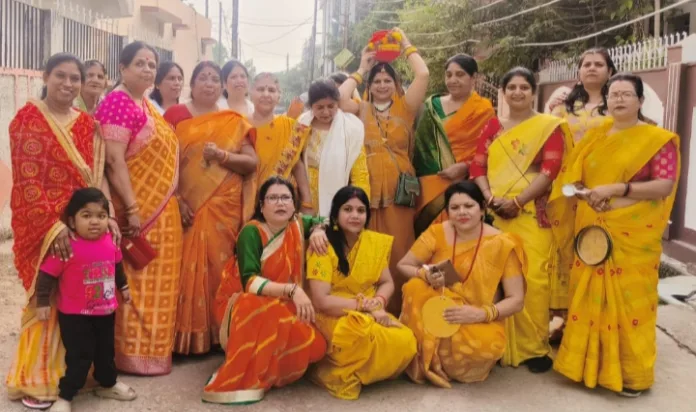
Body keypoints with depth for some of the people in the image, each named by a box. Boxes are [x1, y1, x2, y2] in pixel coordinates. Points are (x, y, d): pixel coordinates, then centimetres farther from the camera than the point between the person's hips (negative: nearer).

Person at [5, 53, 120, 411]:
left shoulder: (87, 124, 11)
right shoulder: (28, 119, -5)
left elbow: (98, 174, 8)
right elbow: (26, 182, -12)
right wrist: (53, 226, -21)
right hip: (41, 226, -5)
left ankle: (71, 371, 22)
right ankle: (35, 380, 13)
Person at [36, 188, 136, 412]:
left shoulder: (110, 241, -5)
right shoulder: (66, 247, -22)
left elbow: (117, 267, 13)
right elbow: (46, 275, -15)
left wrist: (123, 287, 24)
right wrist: (42, 303, -14)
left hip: (105, 311, 5)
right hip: (74, 315, -5)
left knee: (106, 351, 20)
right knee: (80, 356, -3)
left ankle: (108, 384, 42)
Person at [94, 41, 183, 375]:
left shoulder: (146, 105, 15)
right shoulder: (117, 103, -13)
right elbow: (114, 161, -21)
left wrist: (172, 201, 18)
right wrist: (132, 209, -24)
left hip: (161, 208, 9)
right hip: (138, 208, -9)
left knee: (155, 279, 15)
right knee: (137, 281, -2)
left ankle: (150, 346, 27)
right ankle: (132, 354, 9)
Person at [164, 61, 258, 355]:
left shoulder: (234, 122, 12)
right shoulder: (176, 115, 6)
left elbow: (251, 162, 5)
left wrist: (222, 155, -12)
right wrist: (176, 199, -11)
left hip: (224, 208, 2)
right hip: (187, 207, -1)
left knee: (219, 267, 3)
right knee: (187, 269, -4)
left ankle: (217, 335, 12)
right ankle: (185, 336, 4)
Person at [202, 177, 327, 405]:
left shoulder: (298, 226, -1)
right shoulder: (252, 232, -16)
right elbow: (250, 282, -27)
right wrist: (291, 290, -37)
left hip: (284, 306, 5)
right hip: (241, 303, -5)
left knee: (314, 345, -20)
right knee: (270, 313, -40)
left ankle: (265, 372, 4)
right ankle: (240, 380, -23)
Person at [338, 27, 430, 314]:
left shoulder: (405, 108, 10)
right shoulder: (360, 110, 11)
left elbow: (423, 75, -2)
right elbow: (339, 96, -9)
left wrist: (405, 44, 9)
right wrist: (361, 69, 5)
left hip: (397, 191, 0)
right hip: (366, 190, 0)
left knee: (398, 251, 2)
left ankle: (396, 310, 11)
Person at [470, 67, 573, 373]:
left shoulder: (549, 126, 4)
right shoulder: (493, 126, 15)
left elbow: (550, 170, -7)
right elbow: (478, 166, 8)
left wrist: (517, 201, -15)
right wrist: (489, 196, -10)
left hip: (532, 213, -3)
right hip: (497, 212, 3)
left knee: (533, 278, -9)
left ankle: (534, 347, 3)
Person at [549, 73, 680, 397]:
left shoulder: (658, 139, -3)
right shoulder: (594, 136, 11)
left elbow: (666, 185, -12)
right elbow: (574, 177, 12)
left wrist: (617, 189, -20)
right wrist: (586, 195, -9)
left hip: (633, 234, -4)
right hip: (592, 230, 5)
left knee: (629, 298, 0)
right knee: (589, 296, 8)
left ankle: (632, 373, 14)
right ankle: (589, 363, 22)